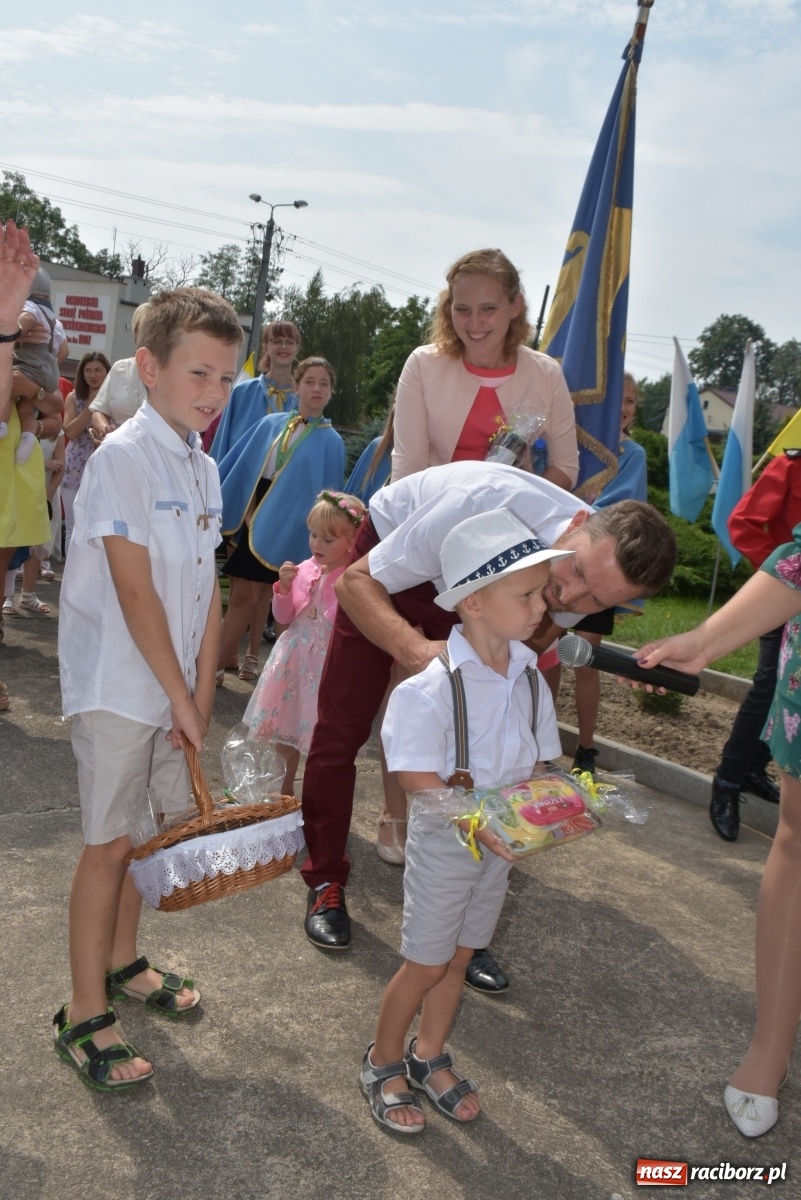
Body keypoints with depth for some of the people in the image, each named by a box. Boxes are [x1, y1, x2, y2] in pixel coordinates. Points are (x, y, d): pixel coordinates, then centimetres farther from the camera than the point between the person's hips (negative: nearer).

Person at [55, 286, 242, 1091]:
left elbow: (206, 589, 7)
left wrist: (201, 693, 2)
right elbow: (136, 595, -19)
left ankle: (120, 962, 37)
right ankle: (83, 1015, 16)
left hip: (173, 688, 7)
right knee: (109, 842, 1)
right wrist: (180, 696, -14)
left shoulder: (204, 469, 8)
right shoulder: (123, 457, -16)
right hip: (118, 686, -7)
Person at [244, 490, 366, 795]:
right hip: (293, 659, 6)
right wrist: (284, 587, -8)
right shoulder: (304, 569, 2)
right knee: (285, 730, 19)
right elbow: (284, 617, 8)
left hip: (328, 665, -6)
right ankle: (284, 789, 39)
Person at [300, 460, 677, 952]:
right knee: (341, 729, -6)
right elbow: (355, 582, -37)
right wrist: (417, 649, -54)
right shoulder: (489, 504, -43)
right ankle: (325, 881, 14)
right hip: (391, 556, -3)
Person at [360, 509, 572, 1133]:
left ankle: (429, 1056, 42)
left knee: (459, 957, 20)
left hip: (503, 842, 6)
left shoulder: (529, 675, -4)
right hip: (444, 841, -6)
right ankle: (383, 1062, 34)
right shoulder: (434, 686, -25)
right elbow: (419, 779, -23)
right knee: (427, 963, 9)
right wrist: (477, 822, -32)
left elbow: (536, 761, 5)